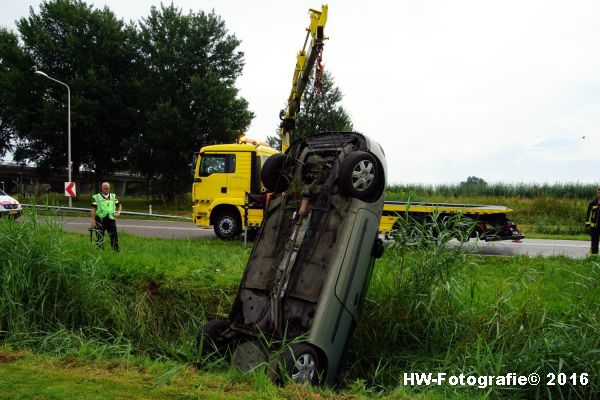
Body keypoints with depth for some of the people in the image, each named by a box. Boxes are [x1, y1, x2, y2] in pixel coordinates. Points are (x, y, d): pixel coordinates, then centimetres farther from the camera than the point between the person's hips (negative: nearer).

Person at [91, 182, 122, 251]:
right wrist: (93, 221, -9)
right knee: (100, 238, 6)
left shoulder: (113, 196, 11)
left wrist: (118, 212, 2)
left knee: (114, 237, 1)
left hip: (111, 220, 3)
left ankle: (116, 251, 9)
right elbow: (93, 209, -3)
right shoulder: (96, 197, 0)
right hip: (100, 221, -3)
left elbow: (119, 205, 22)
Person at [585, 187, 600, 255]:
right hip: (594, 226, 0)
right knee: (594, 242, 8)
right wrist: (587, 224, -3)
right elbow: (588, 214, 3)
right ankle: (594, 254, 14)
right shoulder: (593, 203, 1)